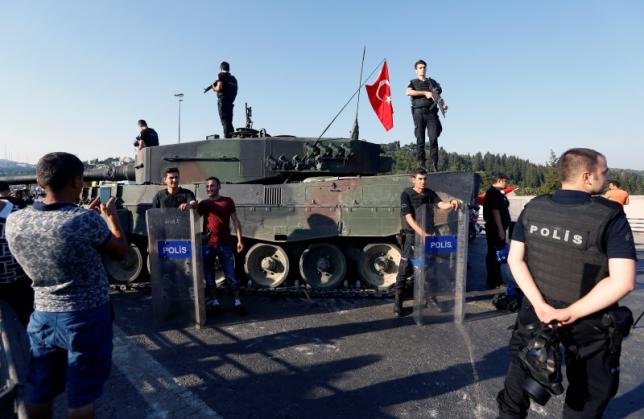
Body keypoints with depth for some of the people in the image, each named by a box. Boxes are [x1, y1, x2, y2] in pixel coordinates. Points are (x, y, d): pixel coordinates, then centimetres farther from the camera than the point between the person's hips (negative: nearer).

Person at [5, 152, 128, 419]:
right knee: (81, 395, 11)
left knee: (40, 392, 22)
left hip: (42, 315, 6)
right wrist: (111, 217, 8)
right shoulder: (87, 221, -24)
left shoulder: (14, 222, -7)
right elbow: (121, 252, -6)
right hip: (87, 316, -5)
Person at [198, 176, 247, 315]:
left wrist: (239, 240, -4)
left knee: (230, 274, 0)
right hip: (208, 244, 2)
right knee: (209, 274, 7)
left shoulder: (227, 201, 6)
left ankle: (238, 302, 8)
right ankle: (215, 302, 19)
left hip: (225, 244, -2)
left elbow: (235, 221, 3)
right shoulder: (203, 204, 11)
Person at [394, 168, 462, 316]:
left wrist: (452, 203, -33)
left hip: (427, 234, 5)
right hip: (412, 236, -5)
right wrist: (422, 233, -32)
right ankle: (398, 303, 2)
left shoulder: (430, 193, 6)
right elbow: (409, 218, -20)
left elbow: (441, 205, -10)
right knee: (404, 270, -5)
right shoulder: (406, 194, -11)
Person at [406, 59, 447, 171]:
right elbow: (408, 92, -6)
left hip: (431, 112, 1)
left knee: (433, 138, -11)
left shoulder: (432, 82, 23)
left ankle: (435, 164, -10)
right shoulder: (413, 82, 17)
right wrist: (425, 92, -9)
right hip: (419, 112, -1)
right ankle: (422, 164, -2)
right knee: (420, 139, -4)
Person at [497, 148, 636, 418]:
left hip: (536, 311, 4)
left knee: (521, 372, 24)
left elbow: (515, 259, -7)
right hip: (587, 321, -3)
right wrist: (571, 314, -19)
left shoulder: (533, 208, -6)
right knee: (589, 393, 21)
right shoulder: (610, 217, -18)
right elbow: (623, 281, -23)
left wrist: (540, 304, -12)